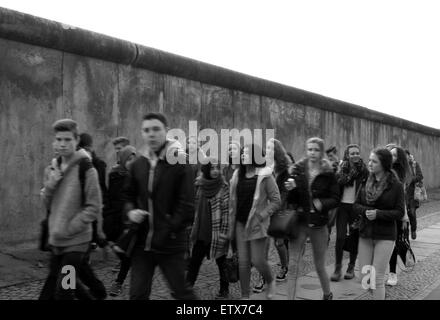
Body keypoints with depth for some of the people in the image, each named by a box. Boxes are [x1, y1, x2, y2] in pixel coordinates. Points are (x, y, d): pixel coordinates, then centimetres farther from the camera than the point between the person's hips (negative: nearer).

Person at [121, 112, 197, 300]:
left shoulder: (179, 163, -8)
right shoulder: (138, 164, 8)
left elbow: (186, 205, -11)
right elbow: (127, 195, 19)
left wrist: (169, 232, -13)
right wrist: (130, 211, -2)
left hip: (170, 245, -4)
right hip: (142, 243, 5)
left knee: (181, 292, 8)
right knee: (137, 294, 11)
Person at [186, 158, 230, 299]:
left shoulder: (224, 187, -11)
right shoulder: (202, 186, 5)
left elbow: (227, 211, -13)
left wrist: (224, 232, -17)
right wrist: (195, 227, 15)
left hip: (217, 232, -5)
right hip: (201, 232, 5)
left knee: (221, 261, 10)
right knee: (194, 260, 12)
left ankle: (224, 289, 26)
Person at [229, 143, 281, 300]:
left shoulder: (265, 176, -8)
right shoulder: (237, 175, 7)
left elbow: (276, 201, -8)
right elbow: (233, 201, 10)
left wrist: (261, 215, -17)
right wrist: (232, 225, 8)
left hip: (257, 224, -4)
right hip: (240, 224, 4)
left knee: (257, 260, -2)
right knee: (243, 262, 6)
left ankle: (271, 282, 29)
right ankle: (245, 295, 19)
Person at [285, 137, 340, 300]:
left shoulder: (328, 173, -3)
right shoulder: (298, 169, -1)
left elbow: (336, 199, -1)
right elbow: (291, 199, 1)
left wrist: (322, 203, -20)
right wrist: (290, 189, -20)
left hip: (319, 224, -1)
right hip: (299, 222, 1)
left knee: (319, 266, 14)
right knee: (293, 266, -1)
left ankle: (327, 294, 41)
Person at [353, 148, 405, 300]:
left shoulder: (396, 185, -8)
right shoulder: (366, 182, 4)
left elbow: (399, 213, -7)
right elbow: (355, 205, 6)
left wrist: (378, 214, -21)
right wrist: (365, 210, -15)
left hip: (385, 235, -4)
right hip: (365, 234, 4)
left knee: (377, 278, -2)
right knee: (364, 275, 8)